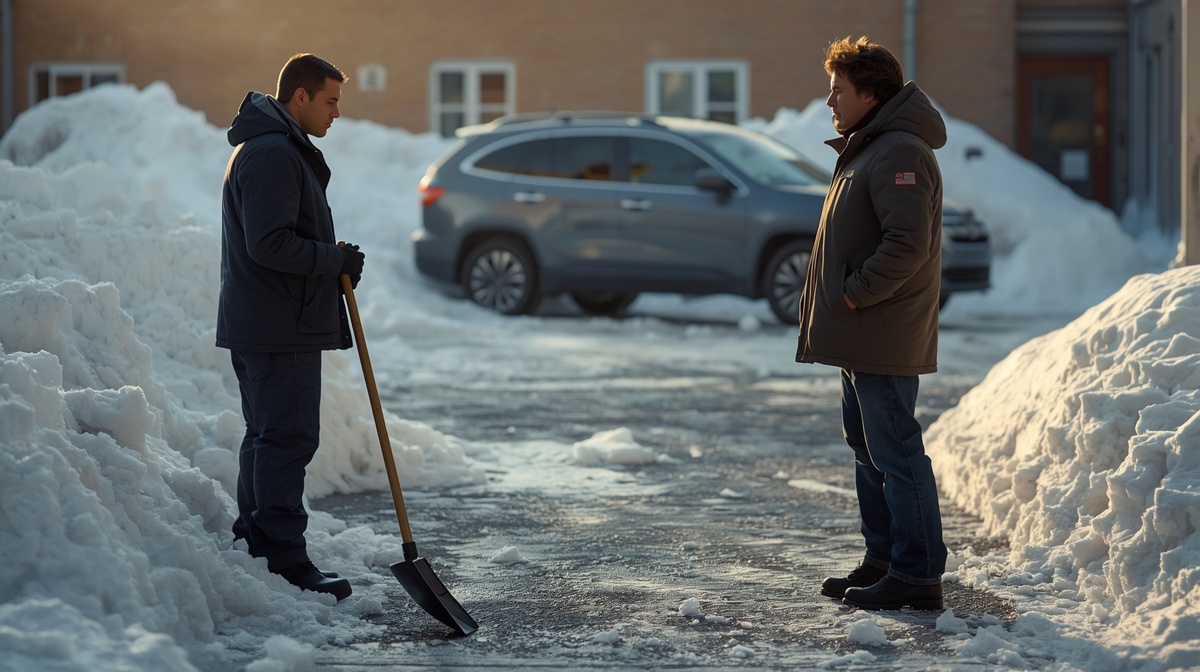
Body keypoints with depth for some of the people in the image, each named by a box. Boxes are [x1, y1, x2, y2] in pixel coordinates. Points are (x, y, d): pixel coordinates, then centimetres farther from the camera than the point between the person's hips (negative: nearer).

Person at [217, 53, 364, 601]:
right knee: (288, 438, -8)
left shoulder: (278, 150, 20)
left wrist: (335, 263, 12)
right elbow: (270, 244, -24)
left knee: (266, 435, 15)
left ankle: (253, 547, 21)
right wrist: (337, 260, -14)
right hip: (280, 329, -11)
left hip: (260, 325, 11)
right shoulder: (272, 155, -16)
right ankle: (285, 561, -6)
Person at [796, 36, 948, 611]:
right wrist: (843, 301, 13)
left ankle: (918, 575, -3)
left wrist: (854, 294, -18)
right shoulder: (866, 150, 18)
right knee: (868, 448, 16)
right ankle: (884, 559, 25)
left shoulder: (899, 154, -16)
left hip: (884, 337, -11)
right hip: (862, 335, 11)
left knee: (895, 453, -7)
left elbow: (907, 245, -26)